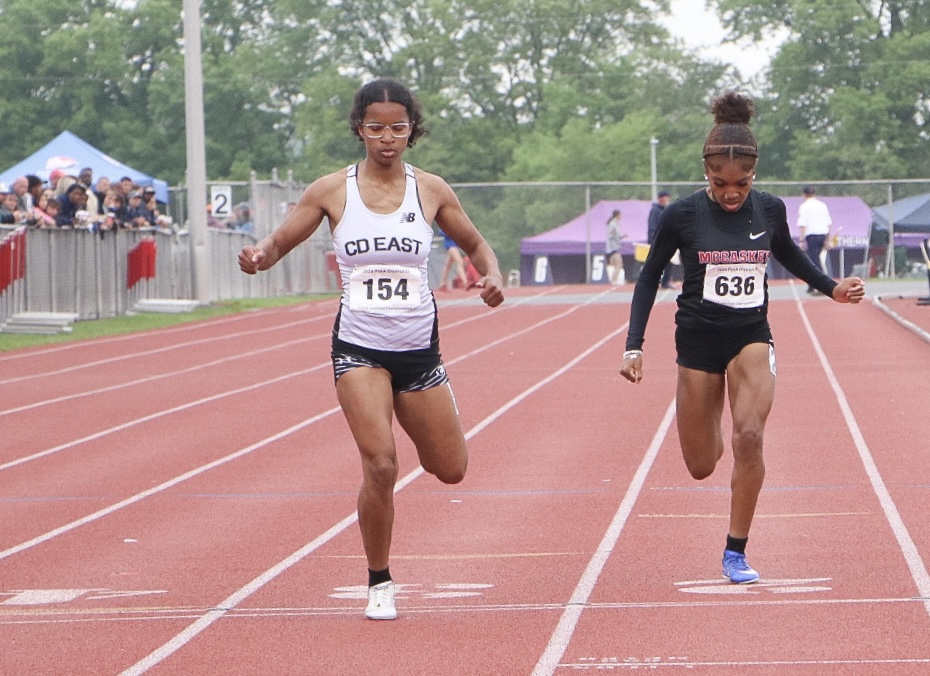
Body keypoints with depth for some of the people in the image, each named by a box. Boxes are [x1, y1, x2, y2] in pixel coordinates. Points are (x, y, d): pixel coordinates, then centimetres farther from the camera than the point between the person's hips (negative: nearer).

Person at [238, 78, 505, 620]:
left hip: (419, 350, 2)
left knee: (451, 470, 11)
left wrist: (493, 275, -9)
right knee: (380, 465, -18)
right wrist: (258, 256, -21)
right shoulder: (332, 191, -4)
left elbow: (475, 243, 12)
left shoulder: (431, 190, -1)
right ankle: (380, 584, 2)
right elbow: (280, 242, 3)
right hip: (359, 348, -2)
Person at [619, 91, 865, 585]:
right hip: (698, 340, 0)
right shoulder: (683, 215, -12)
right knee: (701, 467, 6)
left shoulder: (769, 210, -5)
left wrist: (832, 287, 4)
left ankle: (736, 552, -10)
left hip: (752, 336, 0)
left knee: (749, 437, -23)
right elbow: (650, 276, 0)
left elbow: (788, 255, 17)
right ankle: (710, 432, 46)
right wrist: (633, 346, -6)